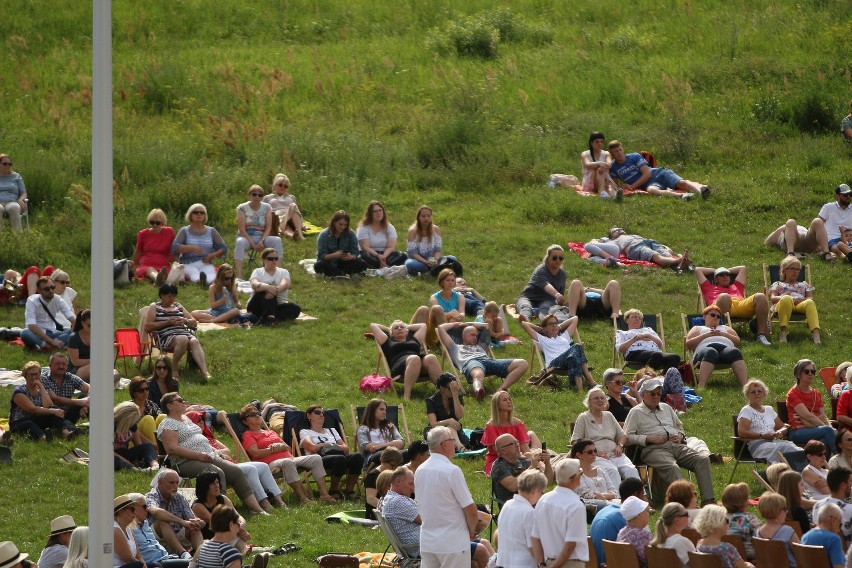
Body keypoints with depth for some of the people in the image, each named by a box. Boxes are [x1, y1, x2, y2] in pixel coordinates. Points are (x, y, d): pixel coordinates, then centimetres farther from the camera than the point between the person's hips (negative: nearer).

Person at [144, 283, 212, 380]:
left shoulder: (178, 306, 28)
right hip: (166, 336, -4)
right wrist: (168, 322, -5)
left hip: (184, 333, 4)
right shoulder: (154, 307, 15)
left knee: (195, 341, -31)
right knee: (183, 339, -37)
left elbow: (194, 323, 28)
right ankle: (174, 369, -26)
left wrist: (185, 321, 3)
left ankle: (204, 371, -49)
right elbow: (147, 327, 2)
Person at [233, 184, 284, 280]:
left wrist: (262, 242, -19)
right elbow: (242, 229, -11)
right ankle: (239, 275, -45)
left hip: (261, 237, 2)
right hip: (246, 237, -2)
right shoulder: (242, 208, -3)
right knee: (239, 242, -37)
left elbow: (268, 228, -1)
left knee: (277, 240, -26)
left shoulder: (267, 208, 4)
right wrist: (253, 244, -20)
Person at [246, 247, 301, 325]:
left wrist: (275, 290, -38)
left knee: (296, 309, -27)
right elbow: (254, 285, -19)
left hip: (277, 306, 2)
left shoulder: (284, 272, 9)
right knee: (266, 290, -31)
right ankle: (269, 317, -50)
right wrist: (268, 287, -41)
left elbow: (284, 285, -14)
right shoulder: (258, 272, 4)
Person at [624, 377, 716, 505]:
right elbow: (627, 437, 1)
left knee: (703, 459, -20)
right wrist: (649, 438, -10)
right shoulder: (636, 412, 10)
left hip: (676, 445, 6)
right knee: (671, 467, -38)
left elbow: (680, 426, 37)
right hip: (654, 449, -6)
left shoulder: (666, 408, 29)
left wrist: (680, 436, 12)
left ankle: (708, 500, -28)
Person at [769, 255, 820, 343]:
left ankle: (815, 333, -61)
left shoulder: (804, 285, 38)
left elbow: (811, 298, 21)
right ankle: (782, 332, -52)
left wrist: (803, 299, -4)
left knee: (810, 303, -39)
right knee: (786, 299, -43)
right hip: (783, 305, -2)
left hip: (800, 305, 2)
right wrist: (786, 298, -8)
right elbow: (772, 298, 13)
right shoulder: (778, 285, 33)